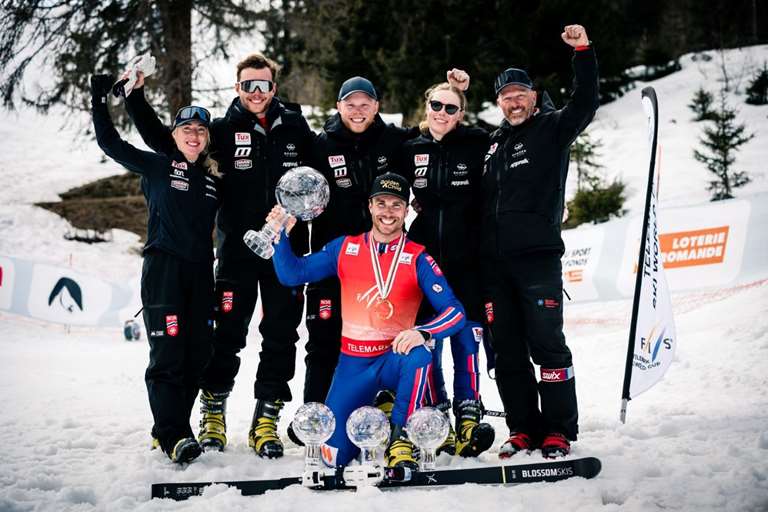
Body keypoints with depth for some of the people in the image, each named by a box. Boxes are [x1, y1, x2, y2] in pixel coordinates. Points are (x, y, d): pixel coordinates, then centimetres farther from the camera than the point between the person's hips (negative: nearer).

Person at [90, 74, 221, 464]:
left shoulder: (214, 180, 15)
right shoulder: (157, 166, 4)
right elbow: (110, 143, 2)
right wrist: (99, 101, -1)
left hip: (200, 272, 5)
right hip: (163, 270, -5)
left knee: (198, 354, 2)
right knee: (167, 352, -11)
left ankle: (171, 427, 12)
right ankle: (173, 435, -13)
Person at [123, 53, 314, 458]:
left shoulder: (295, 127, 5)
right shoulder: (225, 129, 1)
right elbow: (161, 139, 4)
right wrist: (136, 97, -3)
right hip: (238, 246, -2)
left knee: (280, 334, 4)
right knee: (228, 332, 0)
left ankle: (266, 417, 12)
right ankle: (213, 409, 16)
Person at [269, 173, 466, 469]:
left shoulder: (417, 258, -7)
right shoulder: (345, 248, 1)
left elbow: (455, 312, -14)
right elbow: (292, 275, 2)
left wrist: (422, 333, -34)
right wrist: (280, 236, -15)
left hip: (394, 358, -2)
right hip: (353, 363, 2)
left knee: (418, 356, -39)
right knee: (335, 458, -5)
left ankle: (400, 439, -19)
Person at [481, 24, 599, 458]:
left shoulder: (552, 129, 3)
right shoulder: (494, 144, 20)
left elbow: (587, 103, -12)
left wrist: (583, 52, -20)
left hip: (538, 255, -6)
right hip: (495, 260, 6)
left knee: (546, 343, -7)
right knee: (507, 349, 6)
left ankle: (560, 430, -1)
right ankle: (524, 429, 12)